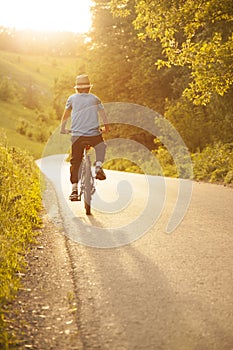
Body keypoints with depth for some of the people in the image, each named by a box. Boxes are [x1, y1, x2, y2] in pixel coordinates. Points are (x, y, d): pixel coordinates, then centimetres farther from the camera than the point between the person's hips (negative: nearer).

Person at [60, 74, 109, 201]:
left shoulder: (72, 98, 13)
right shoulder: (95, 99, 12)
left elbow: (65, 116, 20)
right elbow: (103, 115, 11)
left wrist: (63, 129, 33)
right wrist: (106, 127, 28)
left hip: (77, 135, 0)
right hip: (94, 134, 0)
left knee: (75, 162, 7)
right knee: (101, 146, 30)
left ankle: (74, 188, -2)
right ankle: (98, 165, 5)